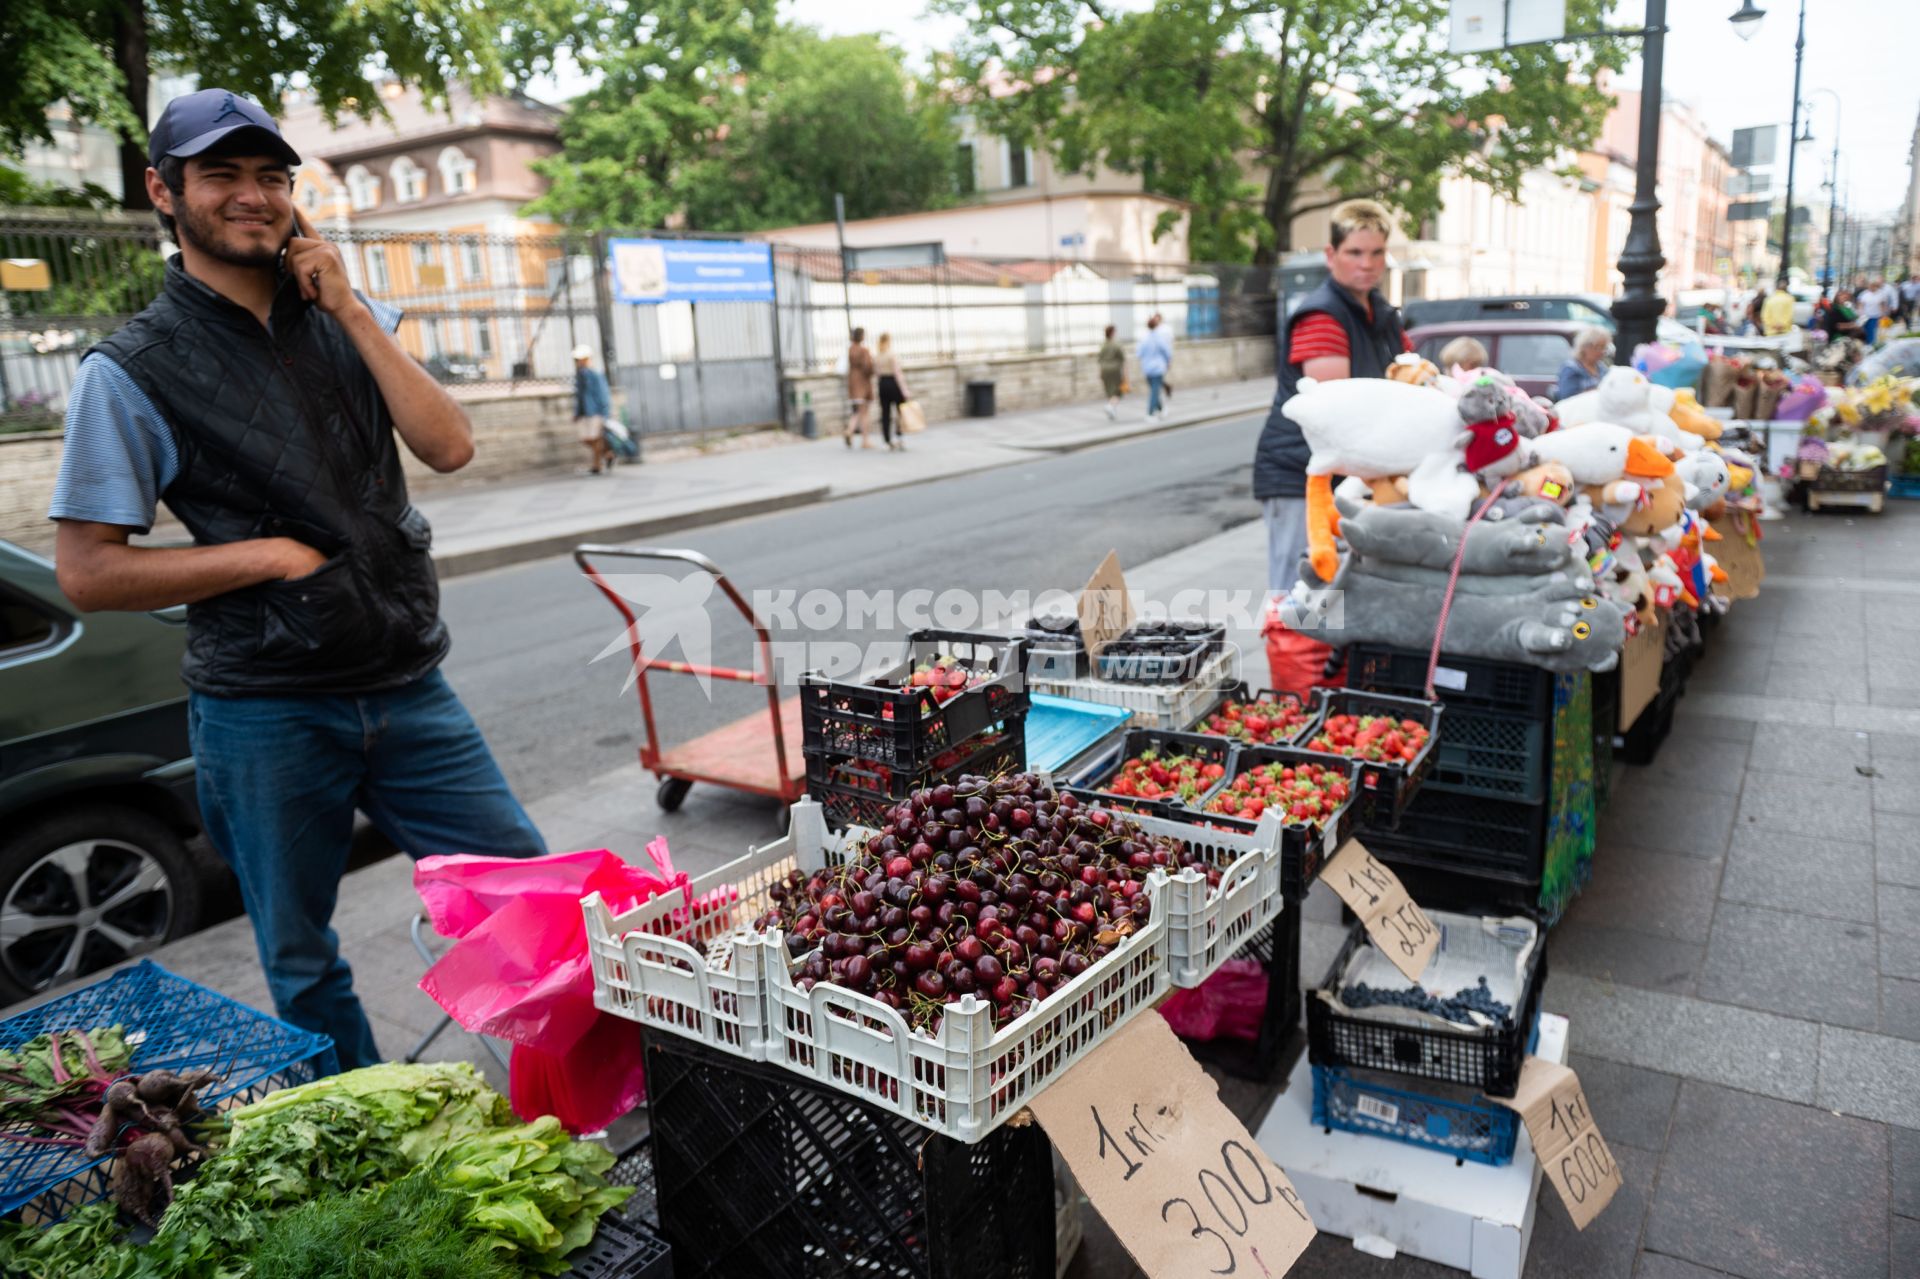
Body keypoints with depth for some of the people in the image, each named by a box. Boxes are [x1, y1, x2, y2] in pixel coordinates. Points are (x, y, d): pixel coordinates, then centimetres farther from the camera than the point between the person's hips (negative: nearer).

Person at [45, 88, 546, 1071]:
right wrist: (276, 554, -10)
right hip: (265, 713, -3)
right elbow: (88, 573, -5)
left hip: (407, 688, 3)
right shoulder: (131, 371, -3)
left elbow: (449, 446, -6)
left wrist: (349, 307, -7)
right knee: (303, 967, 11)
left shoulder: (347, 320, 9)